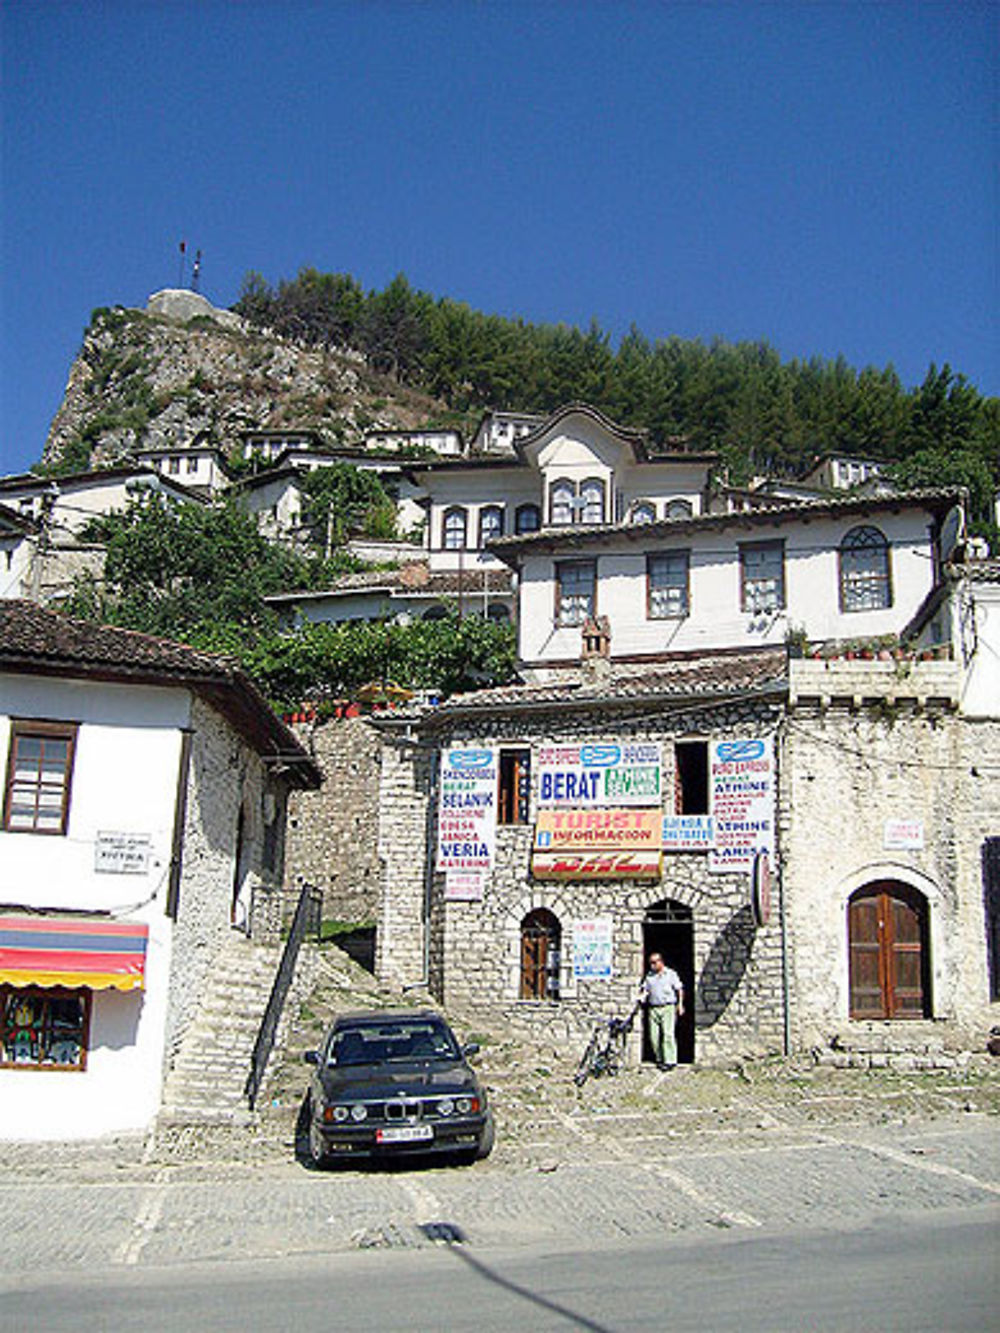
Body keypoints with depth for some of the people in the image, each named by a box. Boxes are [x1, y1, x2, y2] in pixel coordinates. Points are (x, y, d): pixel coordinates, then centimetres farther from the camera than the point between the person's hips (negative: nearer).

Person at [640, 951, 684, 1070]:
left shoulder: (671, 974, 4)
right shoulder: (649, 975, 15)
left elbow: (679, 990, 5)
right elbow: (646, 989, 16)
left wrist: (680, 1004, -3)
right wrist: (643, 998, -4)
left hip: (668, 1007, -4)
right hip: (653, 1008, 4)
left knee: (668, 1034, -12)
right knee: (654, 1035, 0)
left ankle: (670, 1060, -10)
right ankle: (659, 1059, 14)